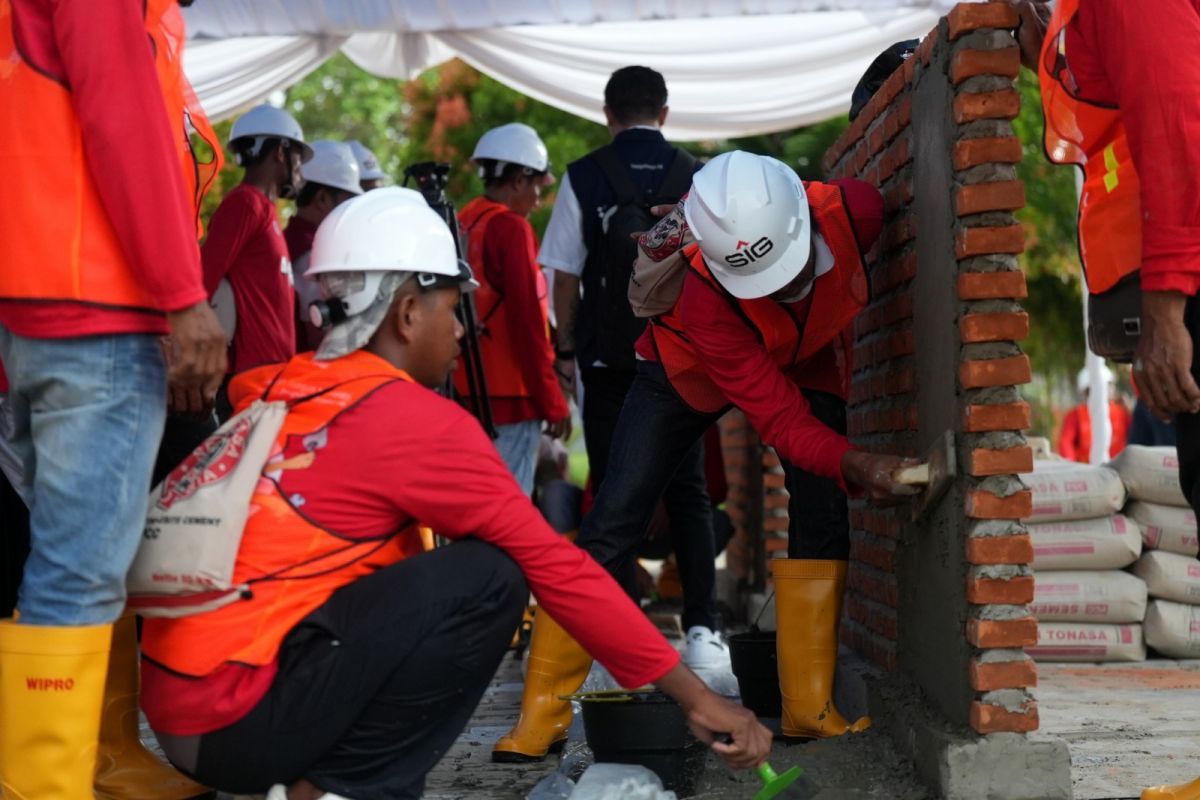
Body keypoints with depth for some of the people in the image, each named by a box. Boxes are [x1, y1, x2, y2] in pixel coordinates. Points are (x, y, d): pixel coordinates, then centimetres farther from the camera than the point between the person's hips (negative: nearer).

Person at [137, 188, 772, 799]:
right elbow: (555, 566, -10)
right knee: (487, 580, -11)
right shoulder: (417, 421, -11)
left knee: (420, 583, 19)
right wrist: (693, 695, -4)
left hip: (174, 706, 8)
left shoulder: (275, 390, 9)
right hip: (236, 718, -8)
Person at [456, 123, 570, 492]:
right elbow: (527, 322, -15)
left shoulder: (461, 225, 9)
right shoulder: (511, 229, -12)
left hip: (466, 391, 8)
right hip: (509, 394, -8)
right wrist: (553, 402, -9)